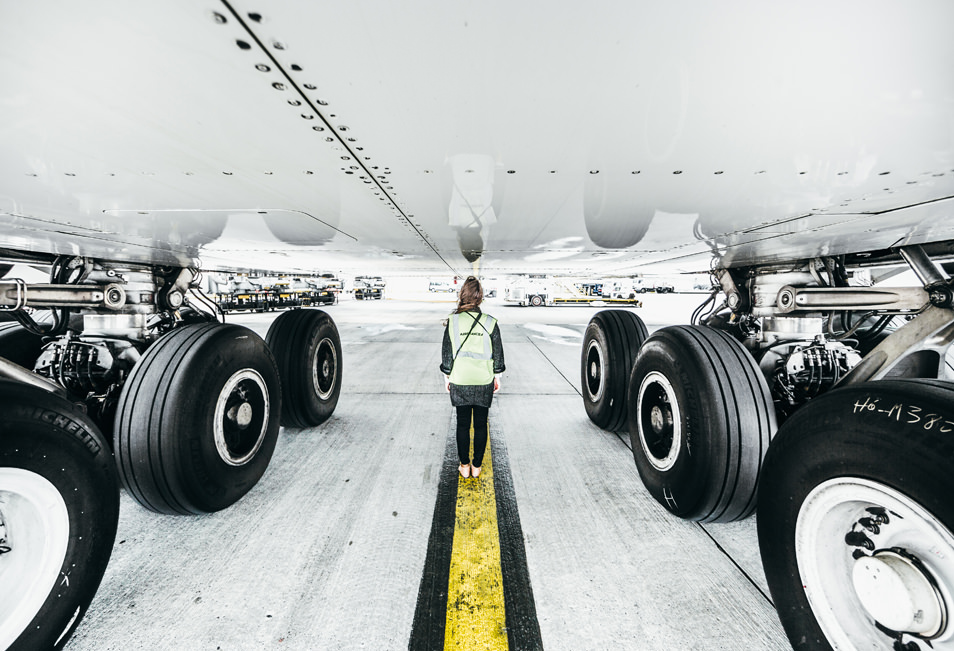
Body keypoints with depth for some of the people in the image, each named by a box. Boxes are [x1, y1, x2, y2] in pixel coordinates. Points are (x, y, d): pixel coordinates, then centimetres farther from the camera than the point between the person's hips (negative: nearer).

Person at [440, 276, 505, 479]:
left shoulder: (453, 321, -7)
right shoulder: (490, 322, -6)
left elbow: (446, 352, -1)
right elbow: (498, 352, 0)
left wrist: (447, 376, 11)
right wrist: (497, 376, 12)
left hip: (459, 381, 0)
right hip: (484, 381, 0)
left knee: (463, 423, 13)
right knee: (481, 424, 12)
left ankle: (464, 466, 22)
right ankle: (477, 466, 21)